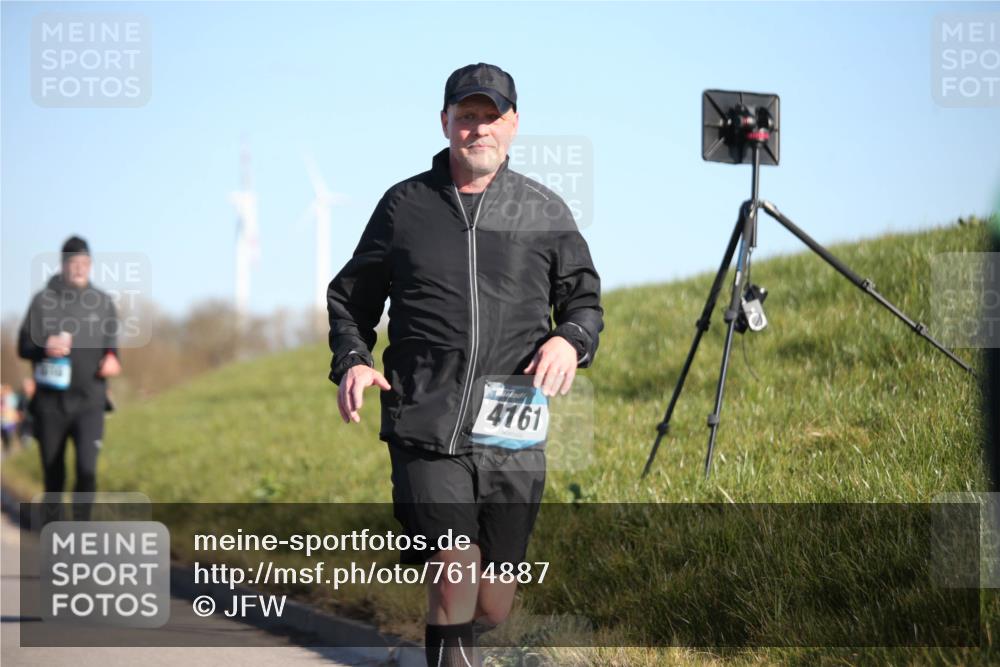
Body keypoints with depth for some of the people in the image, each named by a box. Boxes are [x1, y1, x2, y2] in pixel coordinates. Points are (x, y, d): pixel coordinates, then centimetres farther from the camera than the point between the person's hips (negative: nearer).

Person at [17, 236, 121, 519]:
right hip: (50, 403, 0)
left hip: (90, 403, 0)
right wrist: (45, 347, -17)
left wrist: (112, 360, -9)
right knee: (53, 474, 8)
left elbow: (111, 345, 14)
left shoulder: (103, 302, 6)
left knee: (87, 469, -17)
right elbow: (24, 345, 5)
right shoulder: (44, 300, 2)